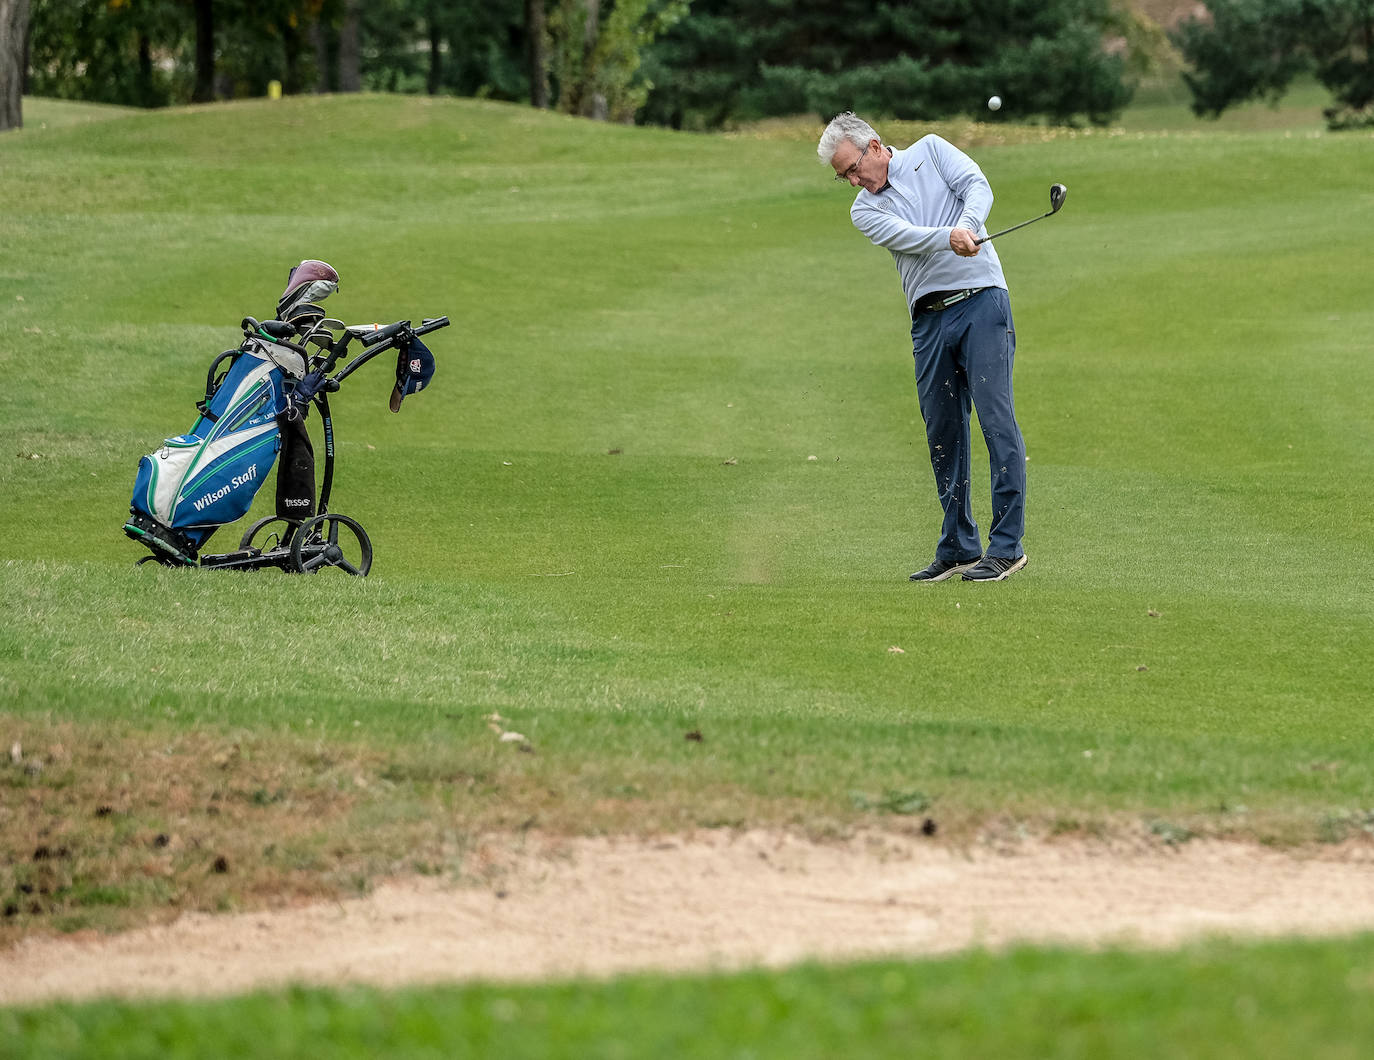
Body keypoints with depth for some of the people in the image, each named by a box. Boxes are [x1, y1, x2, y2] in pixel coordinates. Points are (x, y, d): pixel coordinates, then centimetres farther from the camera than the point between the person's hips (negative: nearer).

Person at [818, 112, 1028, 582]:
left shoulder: (930, 151, 9)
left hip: (980, 299, -4)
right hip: (929, 320, 4)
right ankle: (959, 547, 14)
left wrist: (967, 226, -27)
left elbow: (977, 186, -6)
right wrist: (950, 237, -28)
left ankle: (1007, 545, -11)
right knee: (943, 434, 5)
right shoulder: (864, 210, 12)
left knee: (997, 420, -10)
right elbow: (904, 236, -8)